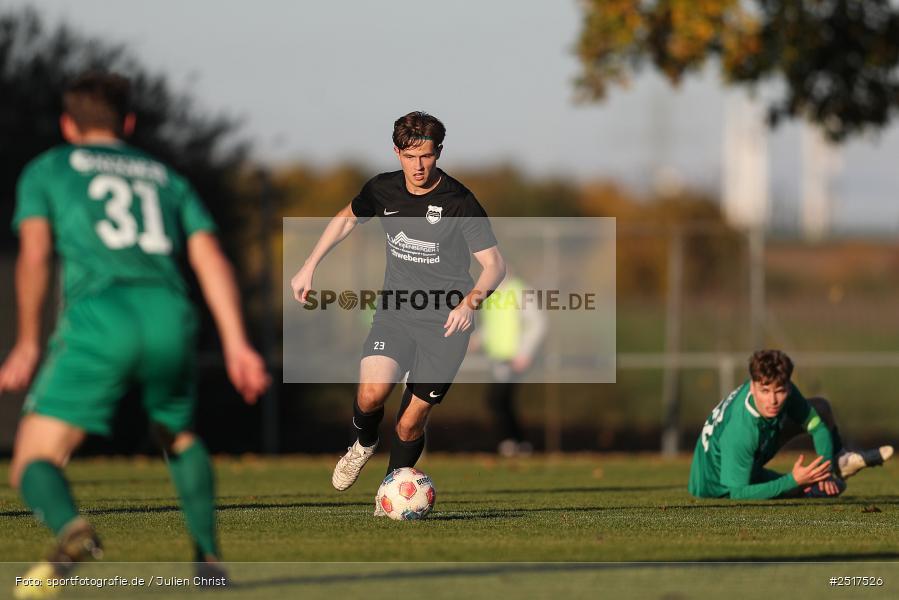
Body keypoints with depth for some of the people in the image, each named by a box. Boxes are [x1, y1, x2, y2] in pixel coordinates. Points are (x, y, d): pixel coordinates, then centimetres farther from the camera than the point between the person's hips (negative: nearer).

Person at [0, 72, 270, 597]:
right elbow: (211, 259, 14)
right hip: (170, 316, 4)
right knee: (179, 436, 33)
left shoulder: (46, 170, 21)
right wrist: (236, 344, 5)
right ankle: (209, 558, 19)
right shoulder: (166, 178, 30)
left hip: (97, 317, -4)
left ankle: (71, 531, -35)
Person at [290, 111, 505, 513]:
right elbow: (347, 218, 21)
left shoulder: (459, 202, -13)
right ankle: (364, 443, 11)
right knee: (372, 393, -22)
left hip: (445, 324, -3)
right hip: (395, 312, 3)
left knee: (410, 423, -3)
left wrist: (470, 302, -31)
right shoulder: (383, 190, 0)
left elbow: (494, 263, -13)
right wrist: (308, 268, 18)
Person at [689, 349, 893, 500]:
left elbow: (818, 427, -10)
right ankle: (840, 469, 9)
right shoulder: (739, 433, -43)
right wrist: (792, 481, -41)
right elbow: (738, 494, -38)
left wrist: (826, 471, -26)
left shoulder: (785, 391, -23)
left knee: (820, 408, 3)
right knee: (812, 490, -21)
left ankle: (840, 460, 24)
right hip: (720, 485, -7)